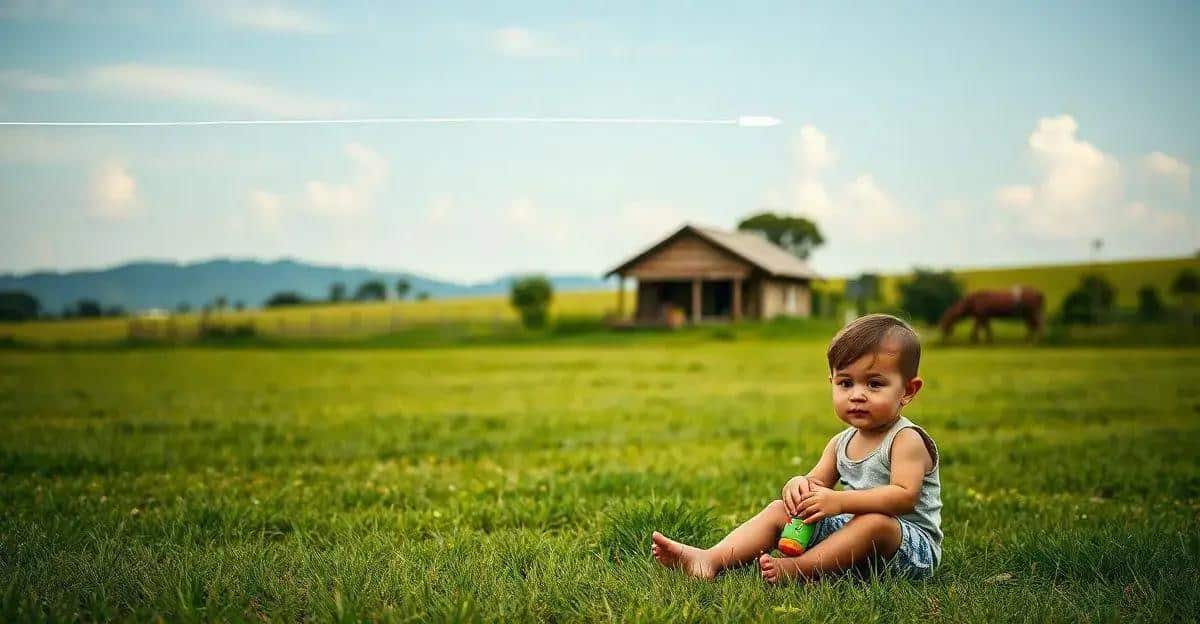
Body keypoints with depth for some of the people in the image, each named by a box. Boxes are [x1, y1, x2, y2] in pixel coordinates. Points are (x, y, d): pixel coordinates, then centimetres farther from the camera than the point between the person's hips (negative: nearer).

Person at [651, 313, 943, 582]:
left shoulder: (907, 439, -13)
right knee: (780, 509, -1)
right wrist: (799, 484, -17)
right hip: (848, 530, 7)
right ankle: (711, 559, -19)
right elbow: (818, 481, 9)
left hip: (913, 544, -7)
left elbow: (905, 496, -27)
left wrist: (838, 500, -34)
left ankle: (799, 569, -40)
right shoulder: (841, 442, 11)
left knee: (875, 522, -38)